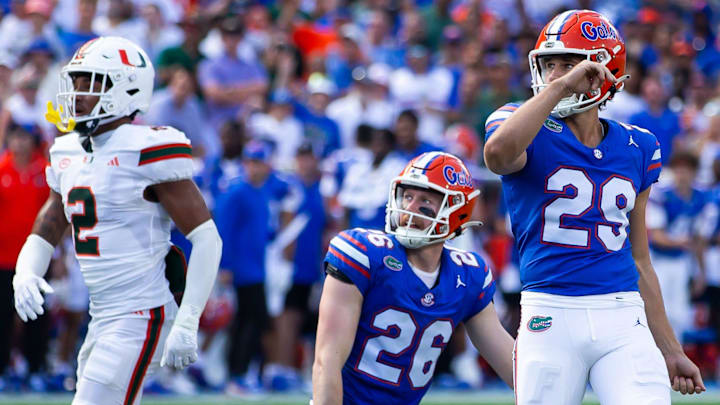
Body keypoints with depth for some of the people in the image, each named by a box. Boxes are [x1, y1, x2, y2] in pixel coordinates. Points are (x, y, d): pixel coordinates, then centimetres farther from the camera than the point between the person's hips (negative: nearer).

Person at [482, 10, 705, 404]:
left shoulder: (636, 148, 15)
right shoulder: (533, 135, 3)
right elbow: (499, 153, -26)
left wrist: (671, 351, 21)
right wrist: (559, 87, -21)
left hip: (623, 318, 3)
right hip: (551, 316, -2)